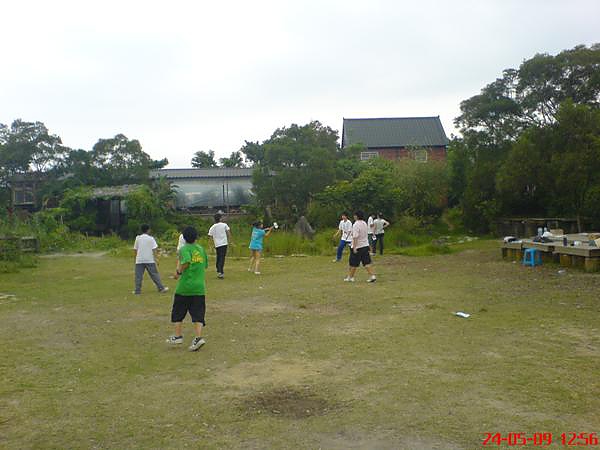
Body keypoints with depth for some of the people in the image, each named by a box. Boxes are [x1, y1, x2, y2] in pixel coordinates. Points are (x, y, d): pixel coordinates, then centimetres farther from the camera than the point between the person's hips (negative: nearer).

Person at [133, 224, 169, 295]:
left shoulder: (138, 238, 4)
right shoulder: (151, 238, -3)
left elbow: (135, 250, 7)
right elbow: (154, 250, -7)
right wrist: (156, 259, -4)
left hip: (139, 260, 2)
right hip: (150, 260, -2)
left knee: (138, 276, 5)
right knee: (154, 274, 4)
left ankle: (137, 290, 4)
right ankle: (161, 288, 9)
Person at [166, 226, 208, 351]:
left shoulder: (184, 249, -7)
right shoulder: (201, 249, 9)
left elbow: (186, 261, -26)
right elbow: (205, 265, 14)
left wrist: (178, 271, -12)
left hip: (185, 286, -4)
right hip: (199, 287, 4)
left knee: (178, 312, 14)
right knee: (198, 313, 3)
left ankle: (178, 336, 20)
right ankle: (198, 337, -8)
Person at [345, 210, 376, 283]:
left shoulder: (356, 225, -17)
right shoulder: (365, 223, 9)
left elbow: (355, 237, -23)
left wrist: (354, 247, -22)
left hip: (357, 247, -7)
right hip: (365, 245, 7)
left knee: (353, 264, 6)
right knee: (367, 262, 5)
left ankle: (350, 277, 17)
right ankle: (372, 276, -3)